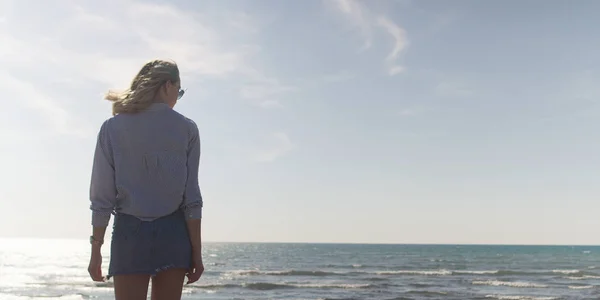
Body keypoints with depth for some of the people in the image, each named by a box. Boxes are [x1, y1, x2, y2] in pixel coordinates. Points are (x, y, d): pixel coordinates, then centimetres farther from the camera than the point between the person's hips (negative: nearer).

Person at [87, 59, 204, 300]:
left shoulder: (112, 128, 1)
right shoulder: (186, 129, 0)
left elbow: (102, 195, -2)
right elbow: (191, 197, -3)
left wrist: (96, 249, 4)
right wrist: (196, 251, 1)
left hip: (130, 234, 0)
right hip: (173, 234, 0)